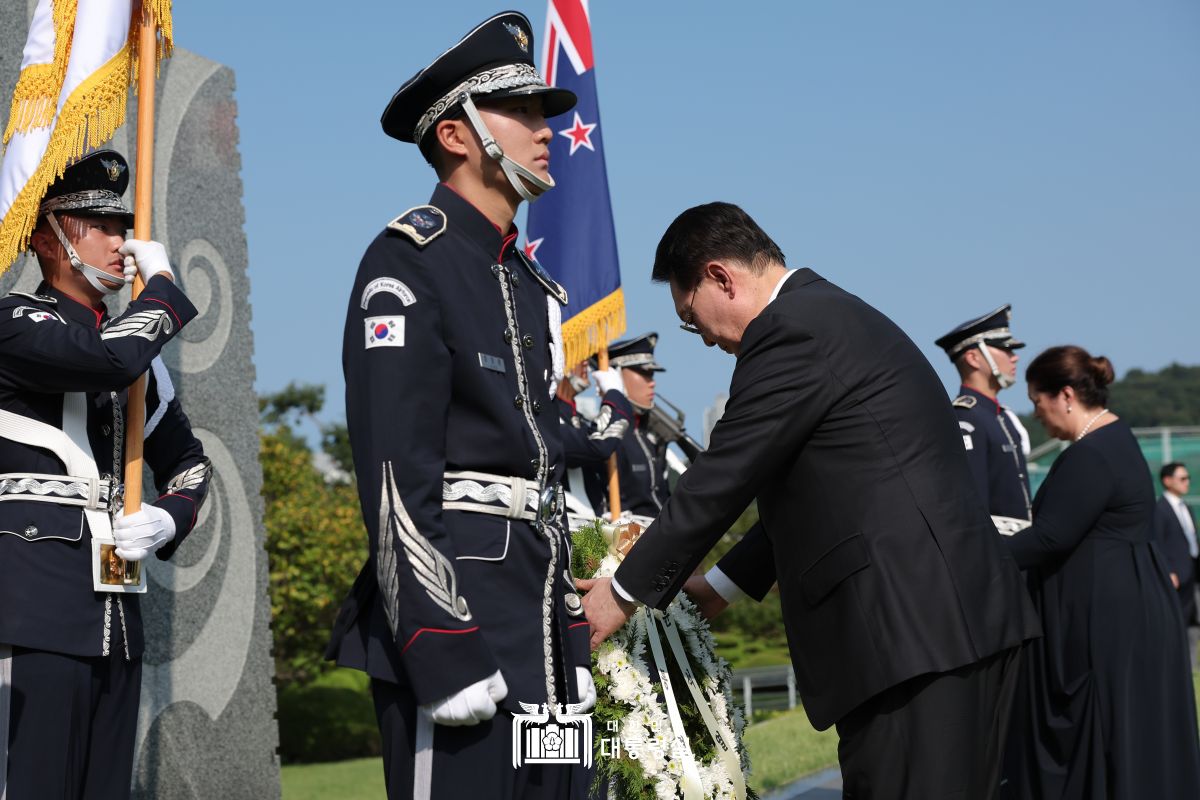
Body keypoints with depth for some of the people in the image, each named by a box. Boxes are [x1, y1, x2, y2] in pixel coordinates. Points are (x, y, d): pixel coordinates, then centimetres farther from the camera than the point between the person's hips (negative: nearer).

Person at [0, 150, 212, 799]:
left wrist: (168, 518, 4)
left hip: (115, 616, 8)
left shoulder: (140, 353, 20)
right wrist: (162, 283, -5)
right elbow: (109, 356, -23)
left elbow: (188, 462, 27)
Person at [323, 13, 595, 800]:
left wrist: (574, 638, 19)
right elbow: (396, 476, -16)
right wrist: (445, 650, -21)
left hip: (540, 634, 9)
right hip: (456, 614, -9)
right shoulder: (409, 264, -7)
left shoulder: (529, 283, 19)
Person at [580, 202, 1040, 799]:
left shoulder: (789, 327, -10)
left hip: (913, 629, -10)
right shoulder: (838, 318, 22)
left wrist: (626, 591, 3)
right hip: (963, 616, 10)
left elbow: (719, 480, -8)